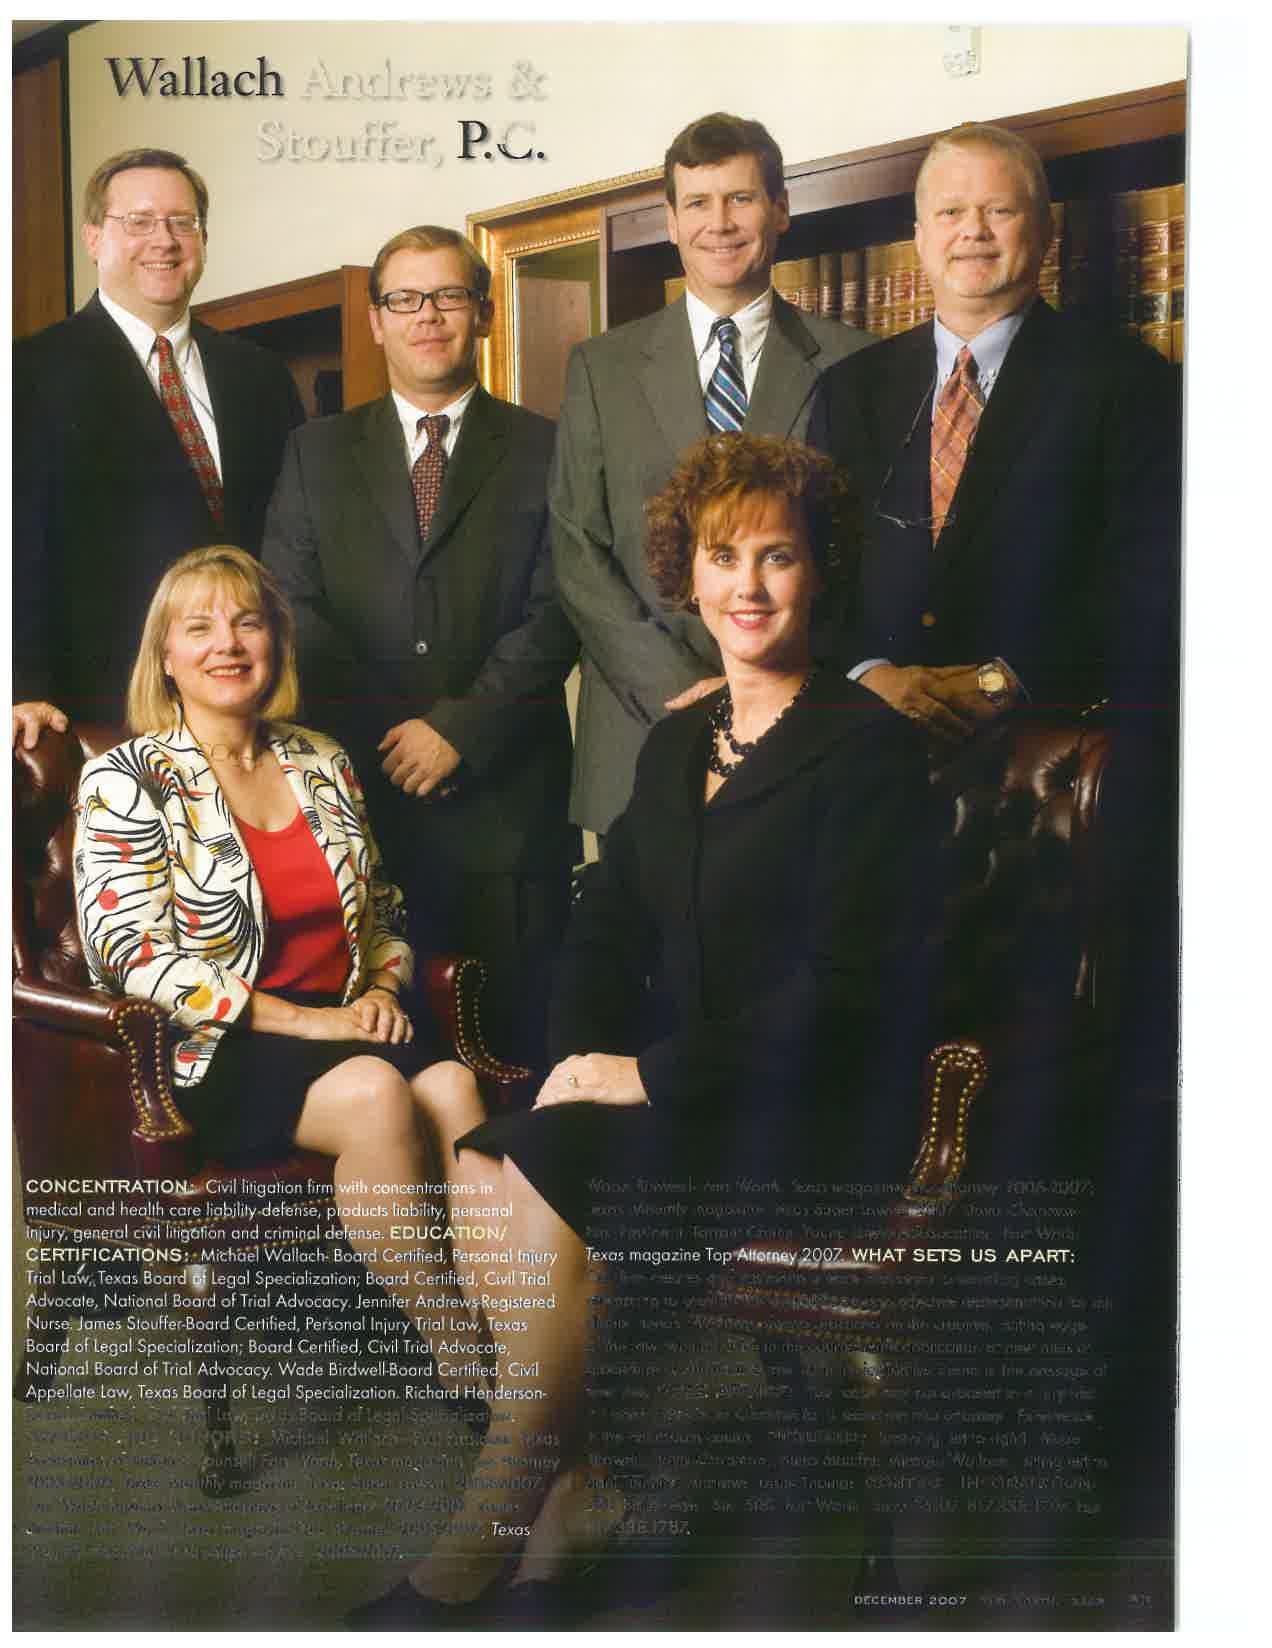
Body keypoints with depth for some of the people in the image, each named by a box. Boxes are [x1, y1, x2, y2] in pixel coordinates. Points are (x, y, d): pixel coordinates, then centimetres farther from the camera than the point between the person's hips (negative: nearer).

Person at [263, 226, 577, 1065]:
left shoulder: (545, 451, 8)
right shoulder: (317, 452, 14)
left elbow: (553, 616, -2)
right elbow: (291, 610, 5)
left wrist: (457, 729, -11)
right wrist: (389, 736, -6)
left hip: (505, 801, -1)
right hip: (357, 793, 2)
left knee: (517, 1041, 2)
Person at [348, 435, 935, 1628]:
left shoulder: (867, 746, -9)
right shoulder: (675, 745, 14)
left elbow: (842, 991, -16)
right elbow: (606, 925, 13)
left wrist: (652, 1075, -17)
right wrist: (580, 1058, -6)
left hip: (819, 1115, -6)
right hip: (688, 1092, 7)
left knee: (549, 1175, -24)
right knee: (480, 1167, -16)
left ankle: (489, 1534, -9)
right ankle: (576, 1474, -6)